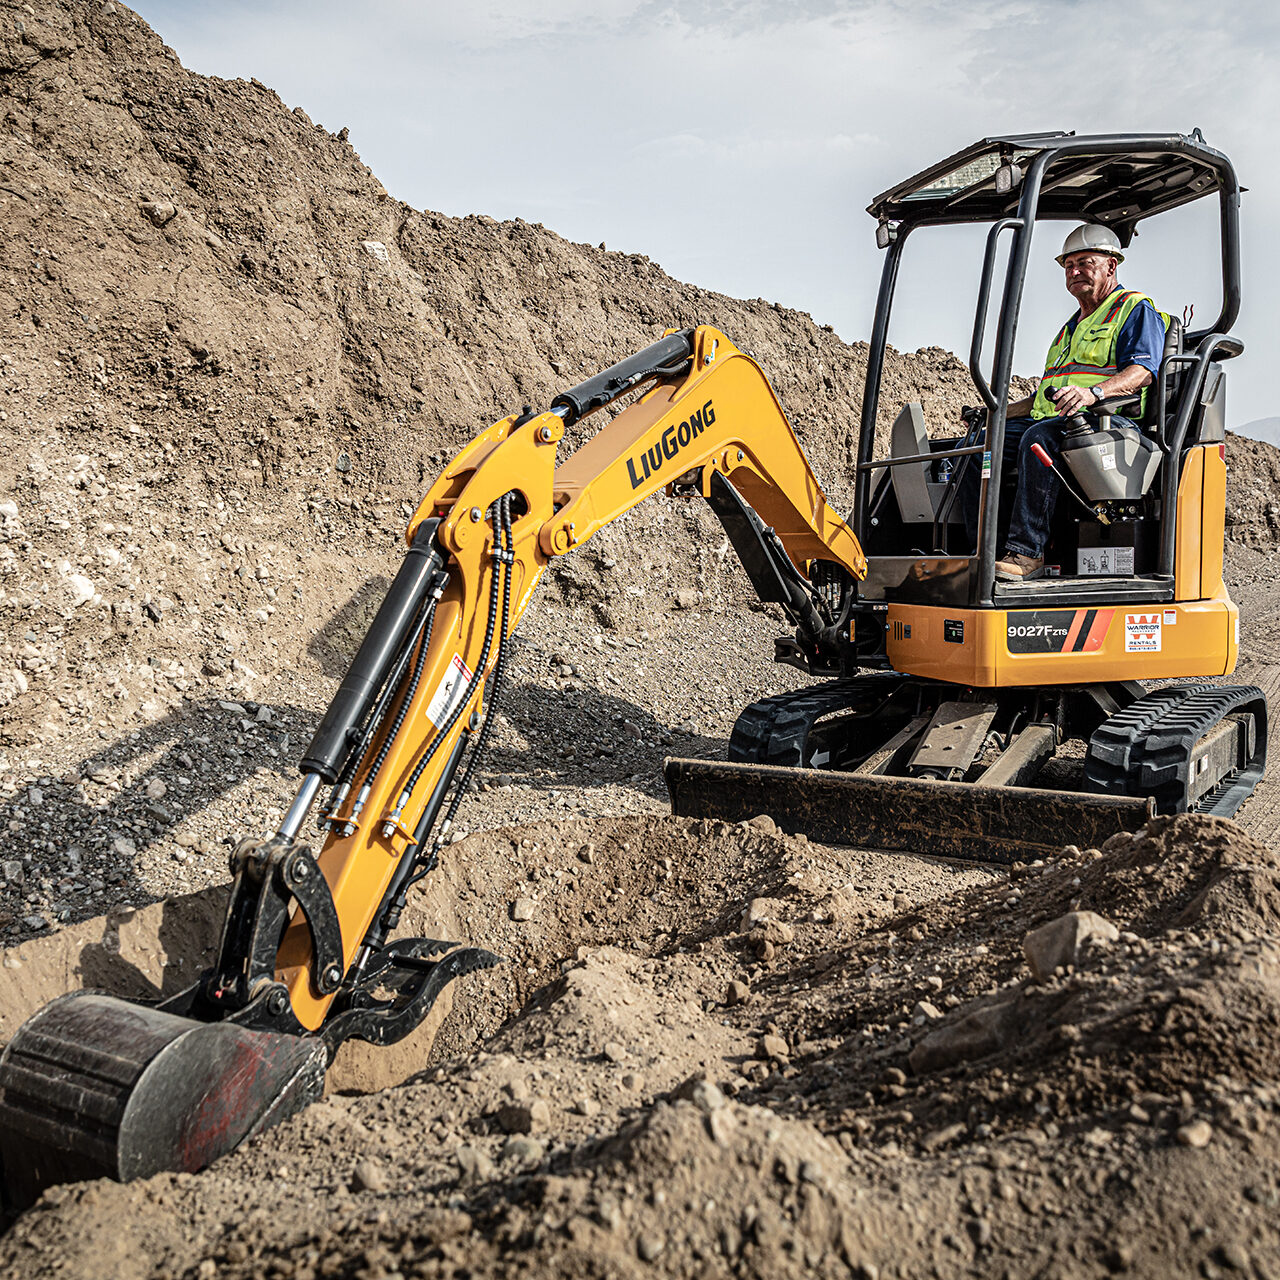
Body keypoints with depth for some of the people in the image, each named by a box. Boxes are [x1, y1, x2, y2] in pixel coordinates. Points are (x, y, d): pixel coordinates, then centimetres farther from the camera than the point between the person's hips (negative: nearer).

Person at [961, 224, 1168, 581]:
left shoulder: (1136, 309, 7)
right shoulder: (1072, 326, 34)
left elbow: (1143, 371, -11)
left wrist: (1092, 393, -30)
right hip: (1051, 420, 8)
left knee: (1039, 437, -39)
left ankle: (1027, 552, -42)